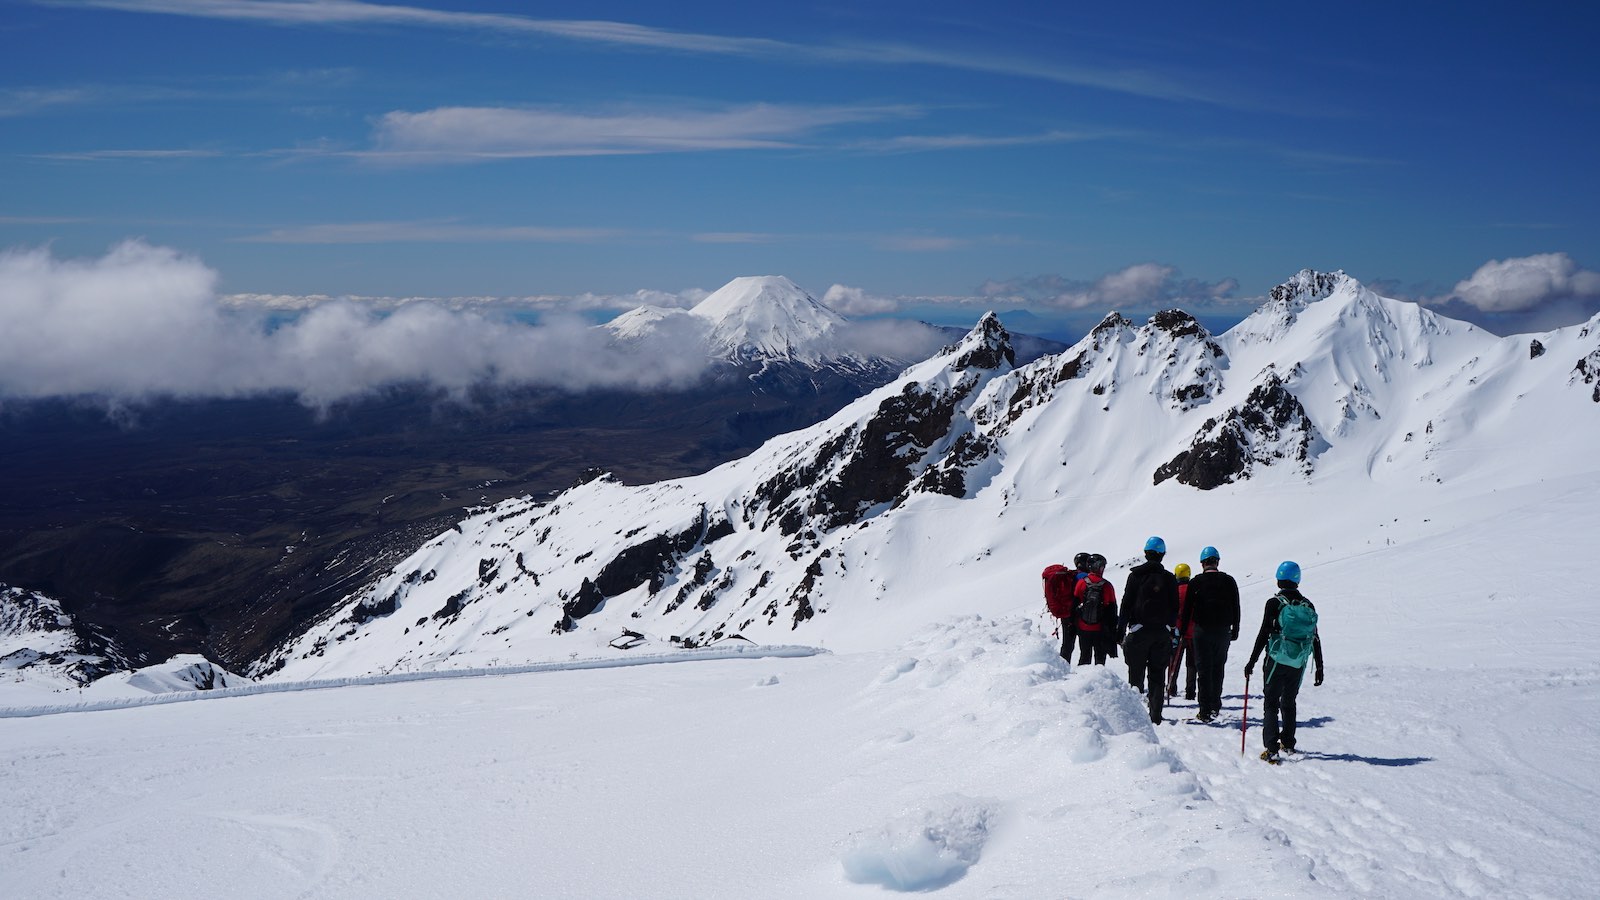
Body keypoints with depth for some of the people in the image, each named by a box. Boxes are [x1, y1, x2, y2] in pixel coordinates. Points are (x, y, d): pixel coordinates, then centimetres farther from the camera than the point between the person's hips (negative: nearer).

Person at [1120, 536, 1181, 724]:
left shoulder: (1135, 575, -2)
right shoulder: (1169, 579, 4)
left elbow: (1126, 604, -3)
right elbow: (1175, 608, 7)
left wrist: (1121, 630, 1)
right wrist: (1173, 633, 14)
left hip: (1139, 631, -2)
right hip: (1162, 633, 2)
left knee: (1136, 675, 4)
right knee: (1157, 676, 6)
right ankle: (1155, 716, 3)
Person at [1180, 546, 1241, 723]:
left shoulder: (1196, 582, -3)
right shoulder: (1229, 581, 3)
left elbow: (1187, 608, -3)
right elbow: (1236, 607, 7)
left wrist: (1182, 631, 4)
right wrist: (1235, 630, 16)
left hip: (1202, 630, -2)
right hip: (1223, 631, 2)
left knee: (1204, 669, 0)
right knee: (1218, 668, 17)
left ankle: (1205, 711, -4)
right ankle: (1215, 705, 20)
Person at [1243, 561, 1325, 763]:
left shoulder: (1275, 603, -10)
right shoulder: (1308, 606, 3)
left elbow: (1263, 634, -12)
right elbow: (1316, 639, 7)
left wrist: (1252, 661, -7)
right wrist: (1319, 668, 14)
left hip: (1277, 661, -4)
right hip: (1298, 664, 4)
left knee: (1271, 703, -2)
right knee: (1289, 703, 21)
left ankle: (1271, 749, -14)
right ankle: (1288, 743, 29)